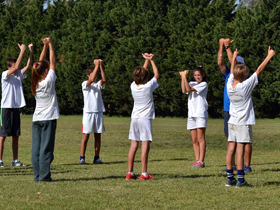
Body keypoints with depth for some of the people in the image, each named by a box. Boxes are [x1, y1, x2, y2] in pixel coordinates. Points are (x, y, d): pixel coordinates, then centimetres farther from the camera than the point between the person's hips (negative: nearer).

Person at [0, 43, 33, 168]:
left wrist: (31, 52, -5)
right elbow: (16, 67, -22)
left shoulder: (18, 75, 12)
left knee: (16, 135, 8)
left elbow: (28, 66, 4)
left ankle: (15, 161, 12)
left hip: (16, 108, 7)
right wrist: (22, 51, -20)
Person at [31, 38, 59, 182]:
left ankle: (37, 176, 4)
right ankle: (44, 176, -7)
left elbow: (40, 63, 14)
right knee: (46, 148, -6)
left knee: (36, 148, 3)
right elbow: (52, 62, -2)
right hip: (48, 118, -6)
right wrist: (50, 46, 7)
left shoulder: (35, 83, 5)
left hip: (36, 119, 6)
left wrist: (45, 46, 14)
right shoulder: (48, 81, -10)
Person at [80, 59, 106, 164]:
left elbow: (104, 80, -8)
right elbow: (91, 80, -18)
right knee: (86, 135, -4)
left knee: (98, 135, 5)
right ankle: (82, 158, -1)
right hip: (88, 112, -4)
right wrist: (96, 65, -16)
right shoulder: (85, 84, 1)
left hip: (99, 112, 4)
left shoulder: (98, 84, 12)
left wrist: (101, 66, -13)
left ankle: (97, 158, 9)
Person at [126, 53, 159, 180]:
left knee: (133, 145, 7)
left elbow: (141, 73, 19)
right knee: (145, 146, -6)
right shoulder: (148, 87, -10)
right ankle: (144, 174, -9)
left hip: (134, 118, 5)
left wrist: (147, 60, 21)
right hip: (145, 118, -5)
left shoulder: (133, 86, 2)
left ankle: (130, 173, 8)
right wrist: (151, 61, 14)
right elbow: (157, 75, 6)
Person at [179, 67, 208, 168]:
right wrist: (182, 77, -9)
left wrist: (185, 77, -13)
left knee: (200, 138, -8)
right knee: (194, 140, 5)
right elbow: (184, 91, -3)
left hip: (201, 114, -6)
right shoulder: (192, 84, 18)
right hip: (191, 114, 6)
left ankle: (201, 161, -9)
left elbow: (189, 89, -12)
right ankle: (197, 160, 8)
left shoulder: (204, 84, -1)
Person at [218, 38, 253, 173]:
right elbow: (220, 62, 3)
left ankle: (247, 166, -4)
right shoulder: (228, 75, 13)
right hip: (228, 110, 7)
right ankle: (232, 166, 14)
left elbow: (233, 61, -13)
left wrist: (228, 46, -11)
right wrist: (221, 46, -1)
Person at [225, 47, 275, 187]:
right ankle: (240, 180, -6)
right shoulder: (245, 86, -14)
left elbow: (232, 72, 19)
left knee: (231, 150, 5)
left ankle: (230, 178, 8)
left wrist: (234, 57, 33)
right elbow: (259, 70, -9)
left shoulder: (229, 85, -1)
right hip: (243, 123, -6)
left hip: (232, 122, 6)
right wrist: (269, 56, -1)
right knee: (240, 151, -7)